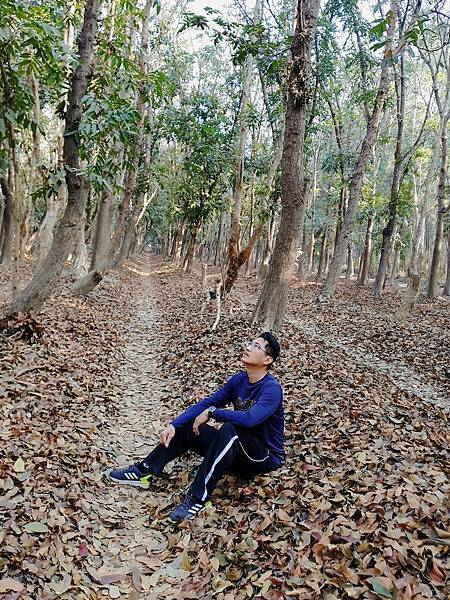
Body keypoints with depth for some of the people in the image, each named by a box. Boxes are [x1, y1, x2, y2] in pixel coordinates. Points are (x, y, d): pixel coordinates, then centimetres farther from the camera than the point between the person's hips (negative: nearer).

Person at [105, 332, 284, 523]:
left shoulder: (272, 388, -23)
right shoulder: (239, 380, -1)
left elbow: (249, 419, -39)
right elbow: (205, 404, -3)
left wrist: (212, 412, -25)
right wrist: (173, 425, -15)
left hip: (266, 457, -7)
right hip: (240, 450, 7)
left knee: (230, 429, -36)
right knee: (185, 426, -1)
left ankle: (197, 498, -33)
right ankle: (144, 472, -2)